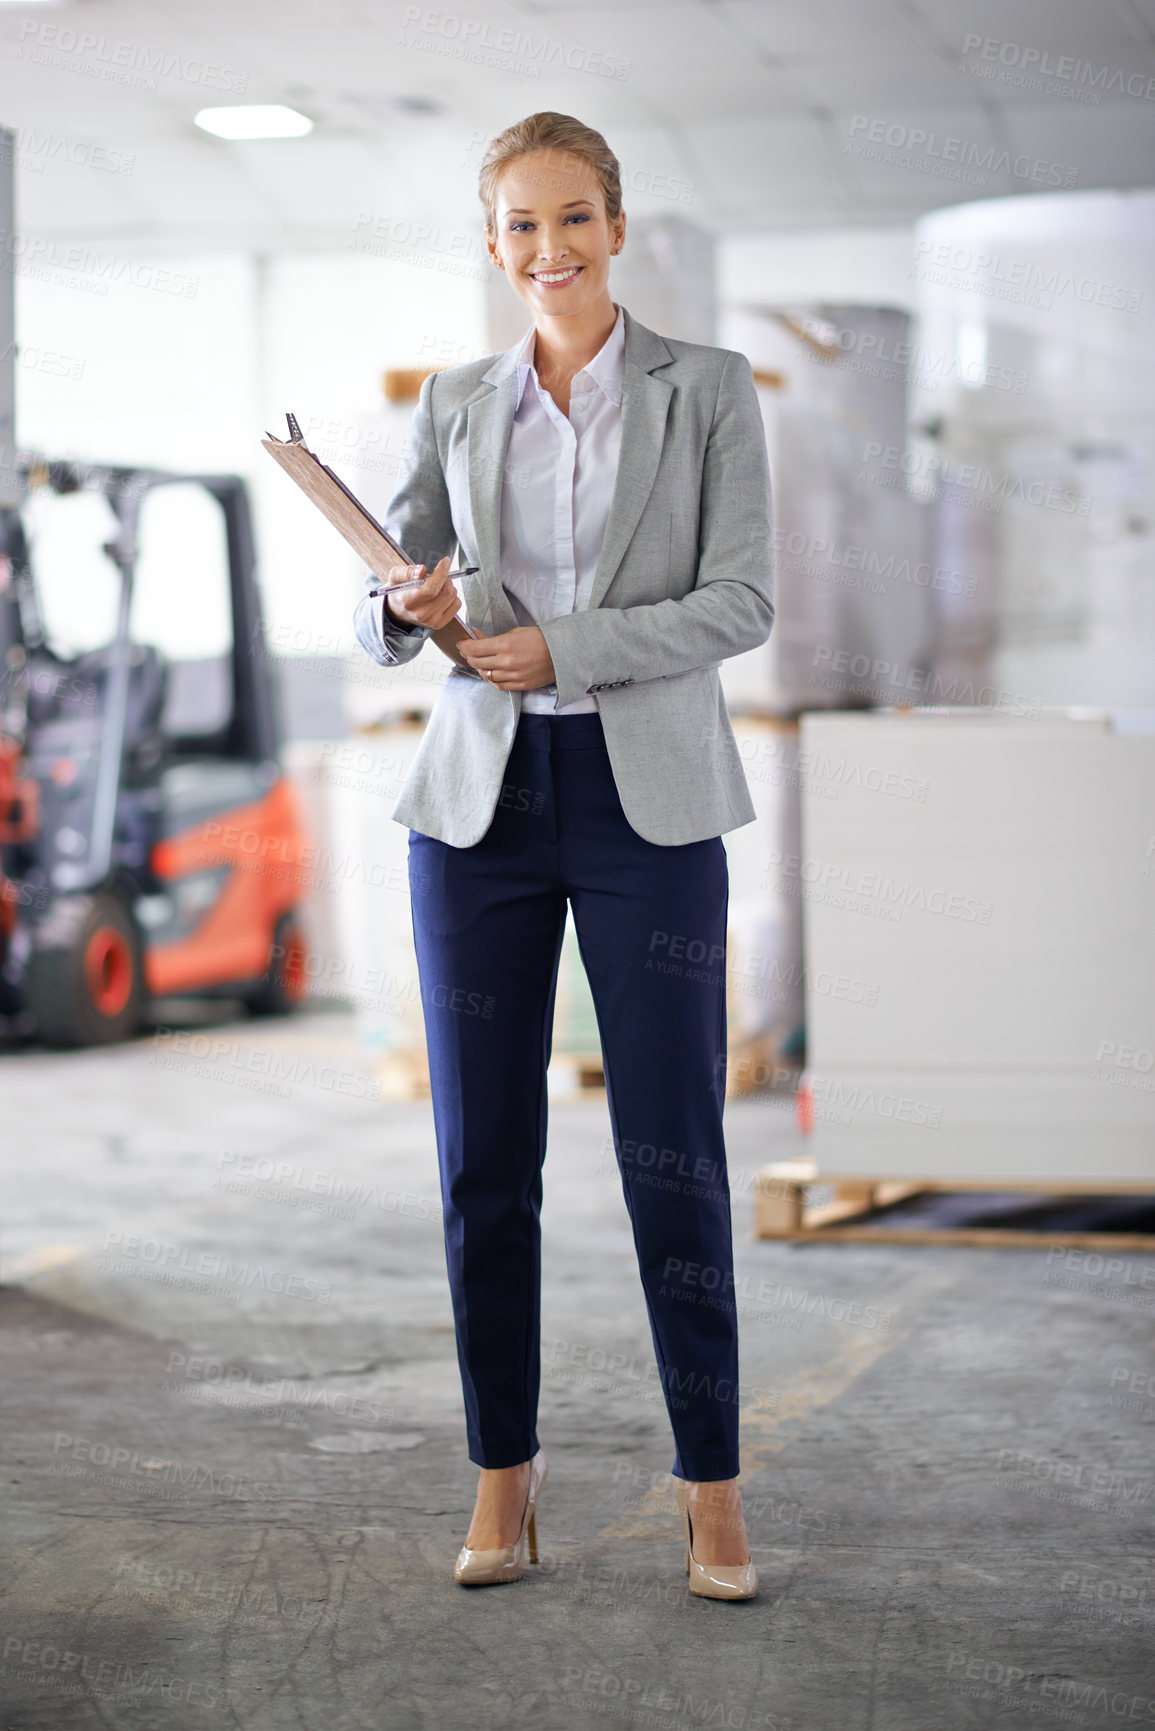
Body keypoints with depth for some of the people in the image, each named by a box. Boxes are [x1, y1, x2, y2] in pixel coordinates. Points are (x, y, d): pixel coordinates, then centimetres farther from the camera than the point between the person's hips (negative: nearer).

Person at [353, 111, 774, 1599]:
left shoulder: (708, 390, 2)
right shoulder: (454, 404, 11)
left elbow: (742, 603, -5)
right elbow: (380, 610, 10)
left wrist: (568, 649, -15)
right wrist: (406, 612, -13)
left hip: (650, 803, -3)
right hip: (482, 797, 3)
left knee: (673, 1155, -3)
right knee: (484, 1157, 4)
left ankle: (710, 1484, 9)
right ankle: (504, 1475, 16)